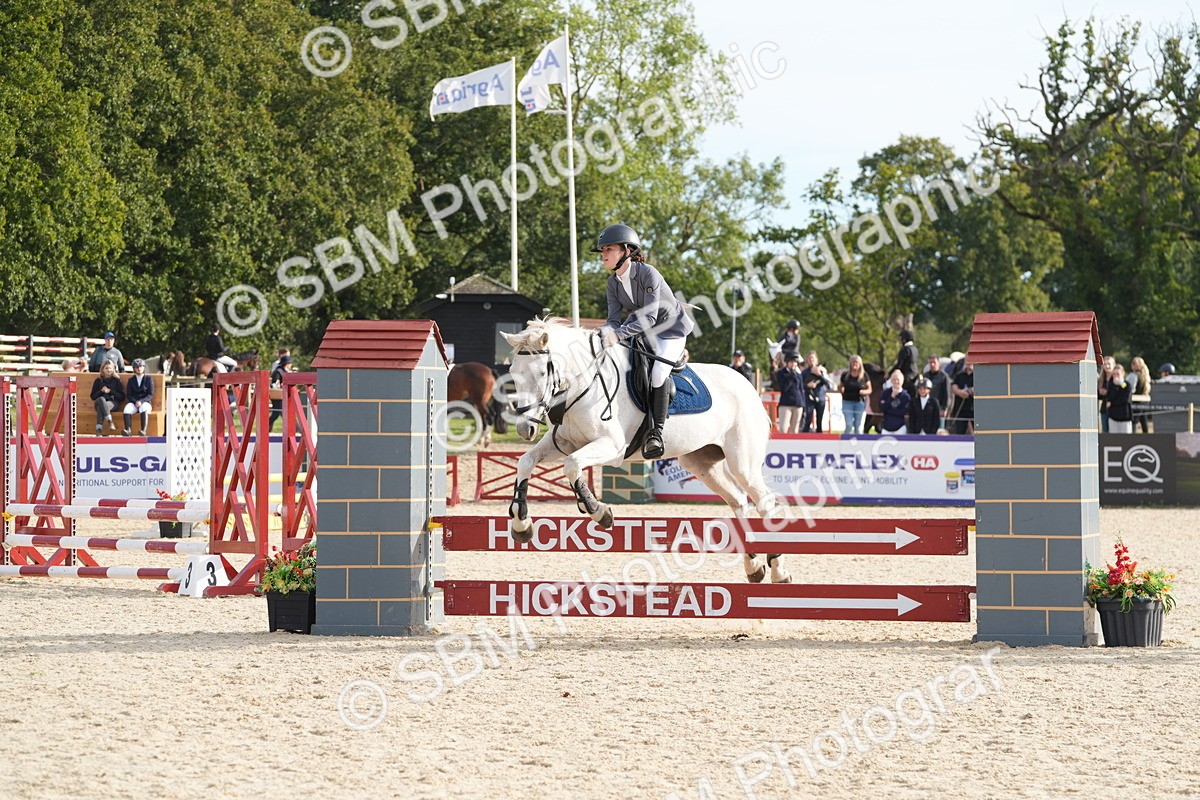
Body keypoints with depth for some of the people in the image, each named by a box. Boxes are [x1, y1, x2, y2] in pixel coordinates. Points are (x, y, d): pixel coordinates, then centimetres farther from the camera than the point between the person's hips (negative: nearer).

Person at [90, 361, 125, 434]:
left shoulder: (117, 380, 12)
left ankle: (99, 429, -46)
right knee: (101, 399, -38)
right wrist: (101, 391, -5)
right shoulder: (98, 381, 16)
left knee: (100, 407, -35)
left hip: (113, 402, -1)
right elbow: (93, 397, 13)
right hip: (99, 402, 1)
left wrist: (110, 391, -5)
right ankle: (110, 421, -49)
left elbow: (122, 397, 6)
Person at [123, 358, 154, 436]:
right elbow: (128, 395, 10)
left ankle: (144, 431, -51)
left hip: (145, 402, -2)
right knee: (127, 409, -34)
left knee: (144, 408, -39)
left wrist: (141, 401, -15)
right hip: (133, 402, 2)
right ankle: (128, 430, -44)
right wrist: (135, 402, -11)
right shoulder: (131, 380, 17)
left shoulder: (149, 379, 10)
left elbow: (150, 395, 2)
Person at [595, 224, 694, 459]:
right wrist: (607, 334, -32)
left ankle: (657, 431, -23)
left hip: (671, 330, -8)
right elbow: (614, 318, -8)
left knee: (658, 373, -30)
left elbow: (649, 318, -31)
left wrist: (619, 333, -42)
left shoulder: (648, 274, -25)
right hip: (639, 330, 8)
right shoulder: (614, 282, -3)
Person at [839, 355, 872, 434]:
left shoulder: (864, 376, 0)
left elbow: (869, 390, 3)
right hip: (848, 402, 0)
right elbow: (841, 387, 14)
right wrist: (842, 390, -7)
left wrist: (864, 392, -16)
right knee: (849, 426, -5)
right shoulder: (845, 375, 3)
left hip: (860, 402, 0)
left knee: (858, 427, 5)